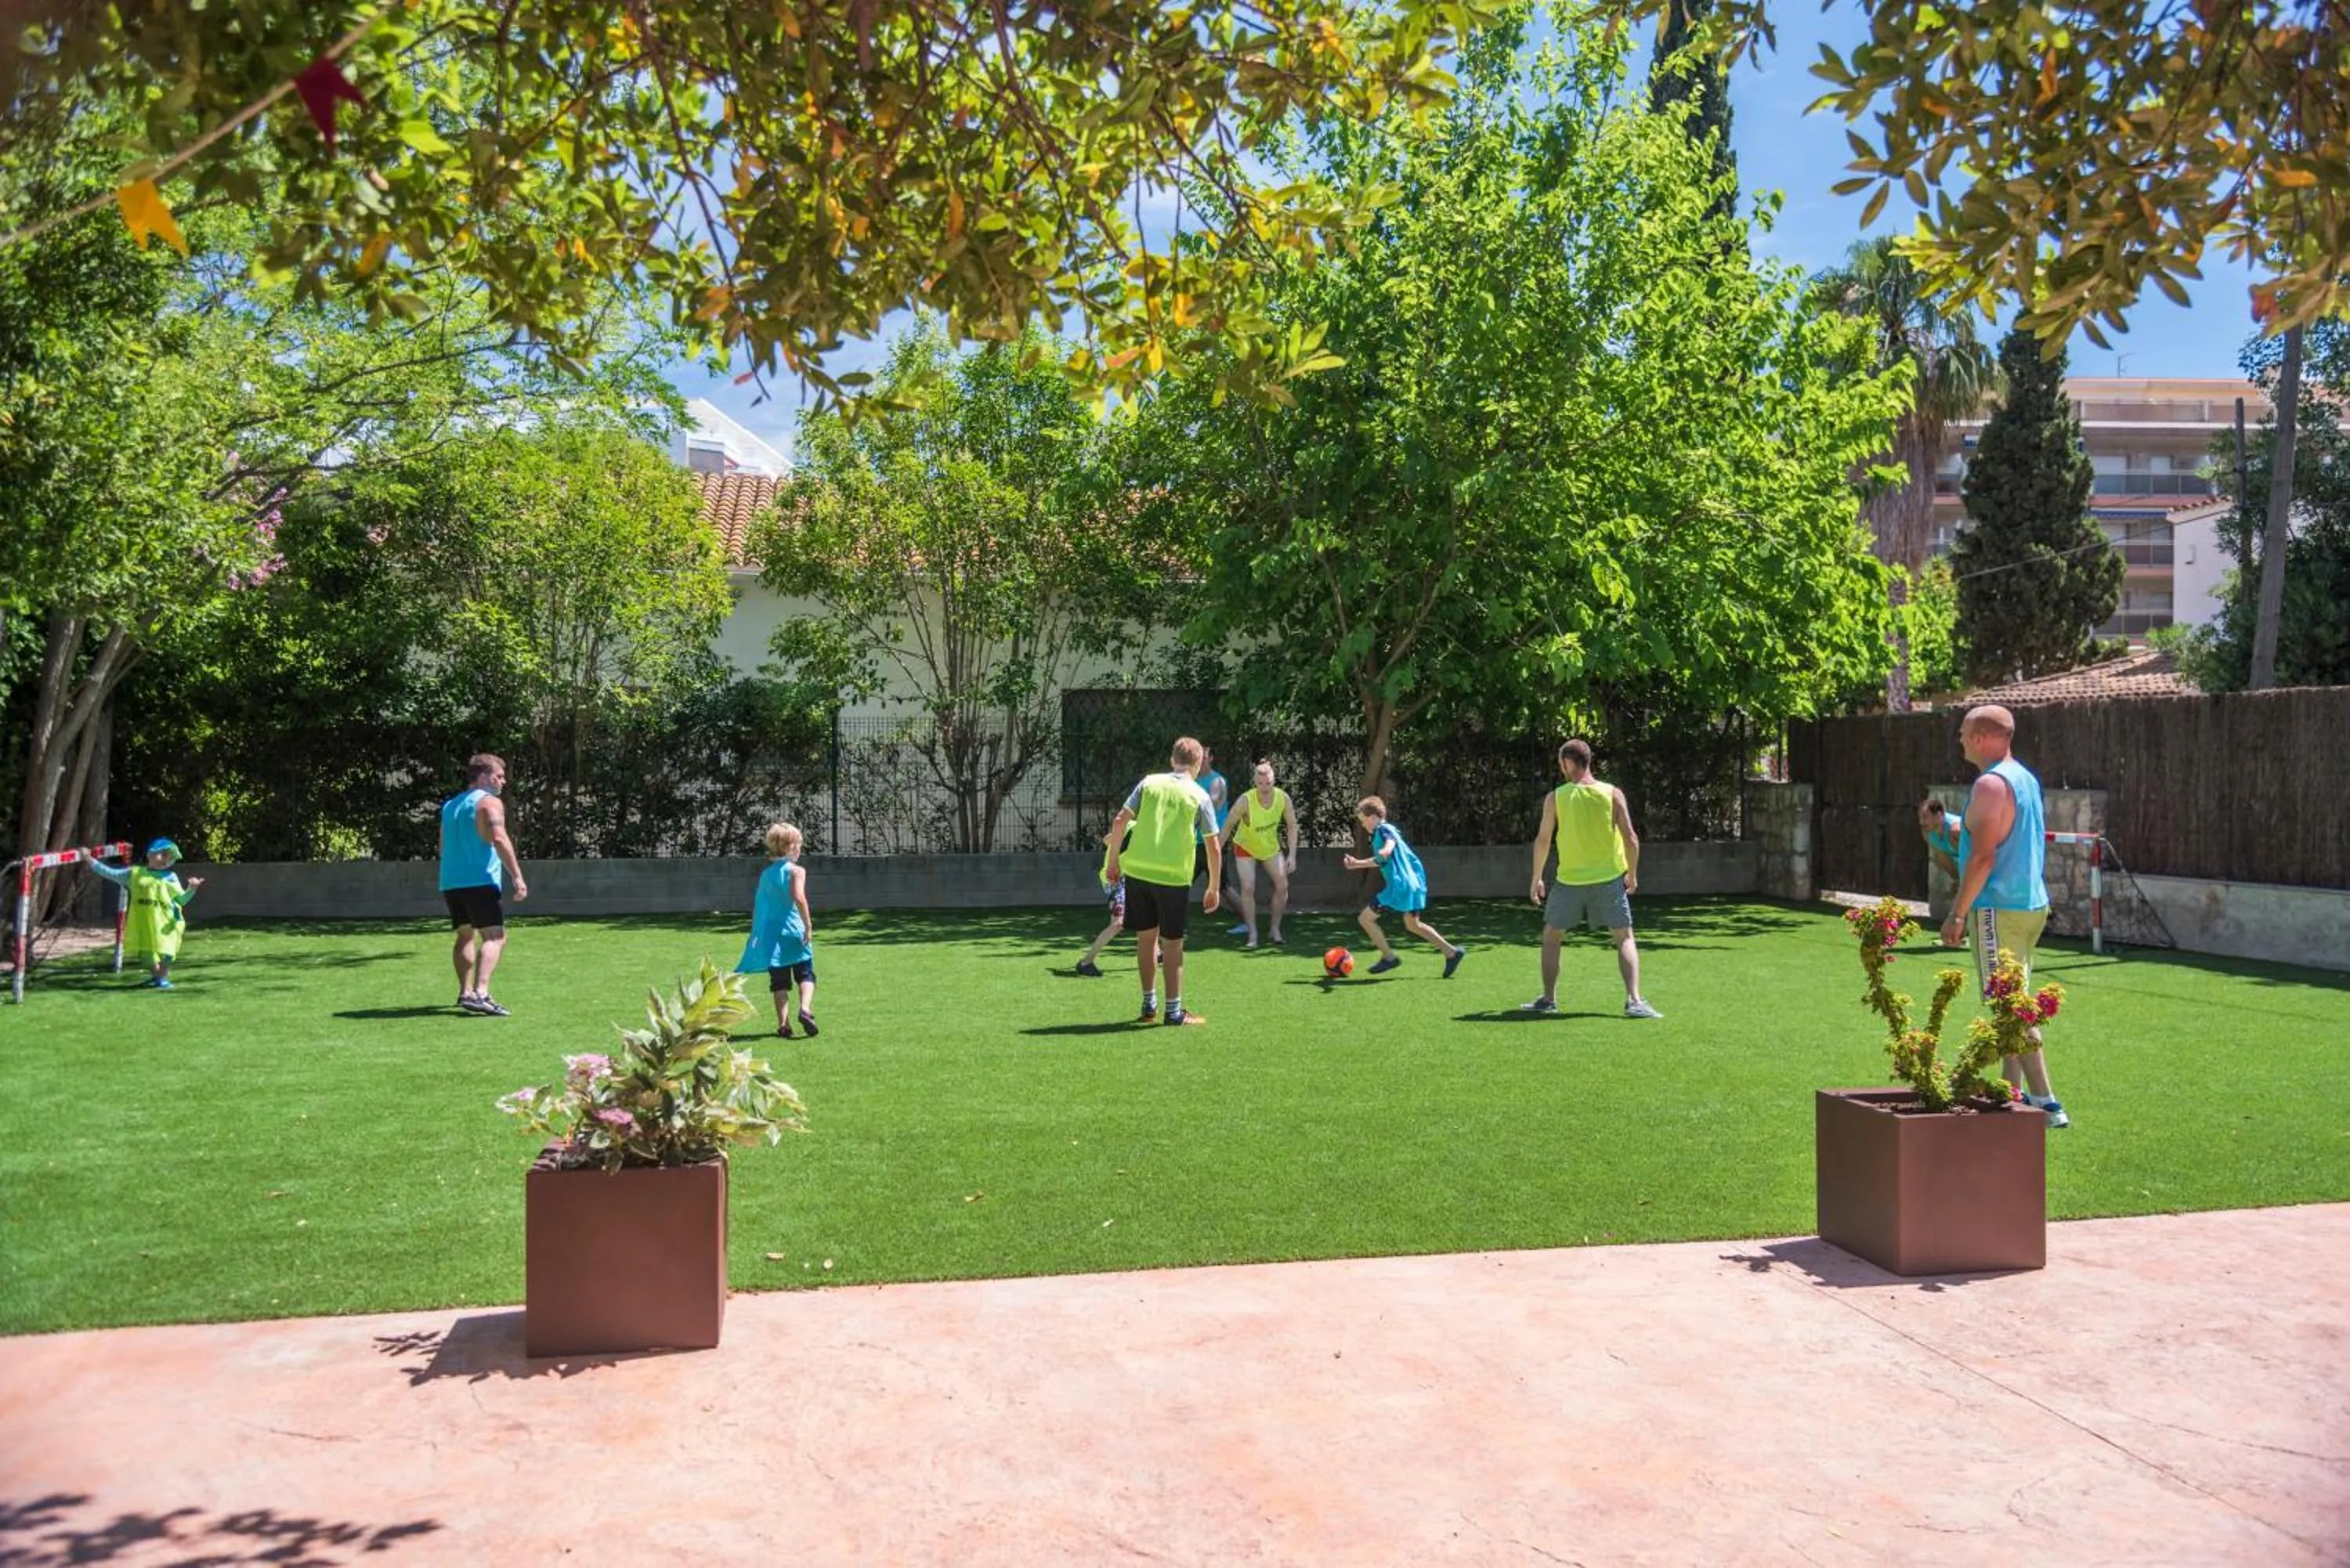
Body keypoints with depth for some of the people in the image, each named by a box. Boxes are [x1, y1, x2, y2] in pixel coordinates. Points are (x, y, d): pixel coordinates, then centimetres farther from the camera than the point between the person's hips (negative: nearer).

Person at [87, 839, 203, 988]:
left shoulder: (170, 877, 2)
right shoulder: (135, 873, 4)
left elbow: (182, 900, 0)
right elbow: (110, 873, 10)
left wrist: (192, 889, -17)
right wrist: (91, 861, 9)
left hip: (165, 922, -2)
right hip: (143, 922, 2)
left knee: (165, 951, -2)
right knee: (146, 950, 12)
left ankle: (163, 978, 14)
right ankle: (155, 976, 33)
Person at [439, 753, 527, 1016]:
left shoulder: (450, 805, 21)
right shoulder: (489, 802, -4)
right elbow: (499, 839, -18)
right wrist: (517, 877, -21)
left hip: (450, 883, 8)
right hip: (480, 882, -8)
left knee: (466, 935, 23)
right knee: (495, 937, -12)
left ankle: (465, 992, 23)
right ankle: (480, 993, -29)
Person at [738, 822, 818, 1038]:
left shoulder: (765, 874, 12)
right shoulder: (796, 870, -6)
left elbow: (757, 905, 14)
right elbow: (799, 898, -21)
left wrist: (758, 935, 21)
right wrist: (809, 925, -18)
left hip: (771, 934, 4)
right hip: (795, 932, -4)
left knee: (779, 982, 7)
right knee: (806, 975, 6)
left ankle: (783, 1024, 2)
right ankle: (806, 1008, -18)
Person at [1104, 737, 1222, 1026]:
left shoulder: (1149, 783, 5)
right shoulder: (1200, 796, 0)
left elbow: (1119, 822, 1)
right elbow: (1214, 848, 0)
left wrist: (1113, 861, 10)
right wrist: (1214, 889, 9)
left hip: (1137, 869, 3)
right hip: (1173, 875, -3)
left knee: (1146, 936, 14)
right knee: (1172, 943, 6)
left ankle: (1149, 1005, 23)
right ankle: (1174, 1011, 10)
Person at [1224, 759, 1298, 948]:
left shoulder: (1283, 798, -23)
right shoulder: (1246, 801, -33)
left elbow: (1292, 825, -10)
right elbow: (1228, 825, -20)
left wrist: (1292, 855, -15)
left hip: (1272, 847, 3)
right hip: (1245, 847, -3)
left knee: (1282, 885, -4)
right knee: (1248, 887, -15)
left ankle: (1275, 929, 14)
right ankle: (1252, 934, -2)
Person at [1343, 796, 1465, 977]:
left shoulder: (1383, 829, -9)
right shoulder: (1386, 830, 21)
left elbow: (1390, 843, -33)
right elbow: (1380, 861, 36)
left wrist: (1384, 852, -54)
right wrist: (1358, 863, 39)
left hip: (1399, 886, -10)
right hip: (1412, 885, 10)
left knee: (1365, 919, -2)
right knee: (1413, 925, 21)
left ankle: (1389, 957, 2)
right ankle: (1452, 952, 18)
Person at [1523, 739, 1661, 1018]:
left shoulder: (1555, 798, -4)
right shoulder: (1612, 794, -3)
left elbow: (1542, 840, 1)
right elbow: (1631, 839, -5)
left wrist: (1536, 878, 12)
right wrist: (1632, 875, 8)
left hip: (1569, 880, 0)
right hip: (1608, 878, 0)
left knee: (1551, 937, 17)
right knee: (1625, 938, 7)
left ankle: (1549, 999, 16)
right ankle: (1634, 1000, -7)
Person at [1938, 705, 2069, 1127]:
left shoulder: (1991, 784, -16)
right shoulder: (2025, 778, 15)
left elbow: (1983, 857, -20)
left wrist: (1957, 914, -17)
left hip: (2000, 910, -10)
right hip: (2031, 904, 10)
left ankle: (2046, 1103, -9)